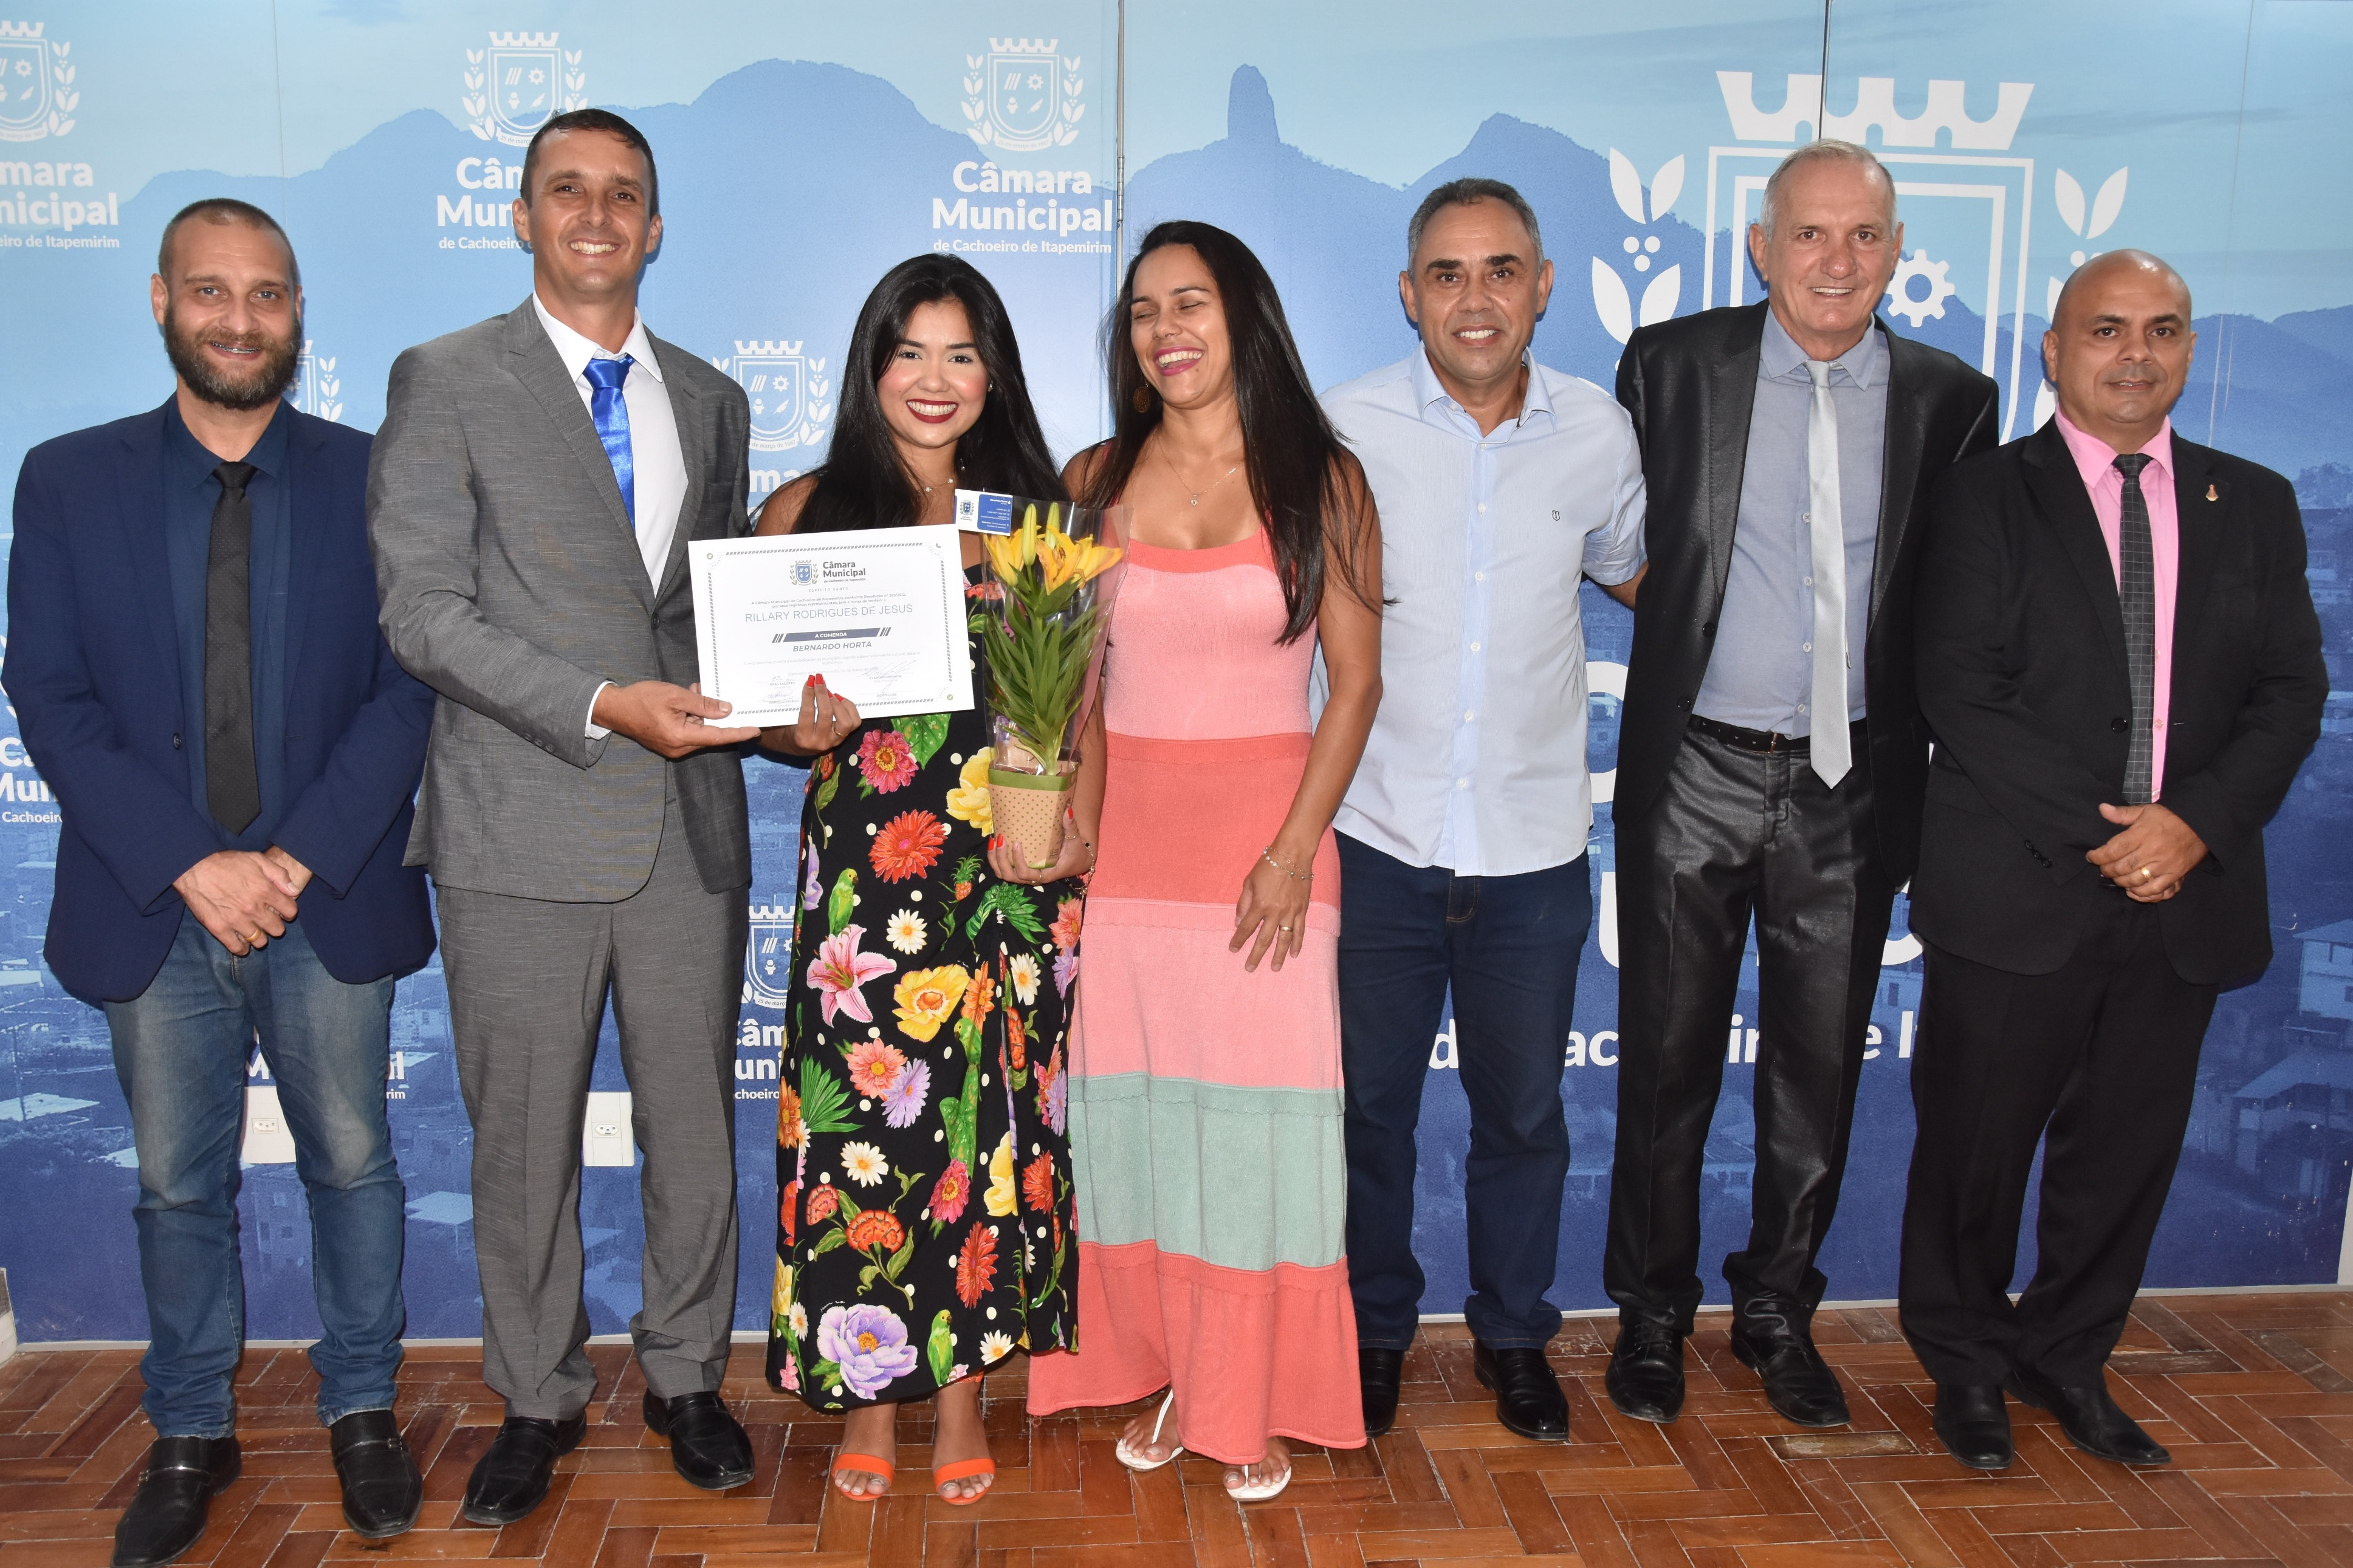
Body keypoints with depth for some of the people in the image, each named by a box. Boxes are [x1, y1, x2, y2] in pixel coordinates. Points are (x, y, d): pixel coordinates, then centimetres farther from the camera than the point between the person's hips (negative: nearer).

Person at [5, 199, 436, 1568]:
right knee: (179, 1187, 13)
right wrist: (191, 867, -14)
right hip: (154, 910, 1)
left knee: (352, 1164, 10)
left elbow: (407, 690, -5)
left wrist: (301, 857, -14)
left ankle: (364, 1411, 29)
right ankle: (192, 1435, 31)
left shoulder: (371, 479, 1)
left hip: (330, 903, -1)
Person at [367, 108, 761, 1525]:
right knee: (525, 1139, 9)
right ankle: (540, 1400, 28)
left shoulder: (712, 399, 15)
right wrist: (603, 706, -18)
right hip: (525, 825, -3)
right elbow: (423, 611, -8)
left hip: (690, 821, 3)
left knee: (695, 1123, 10)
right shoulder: (445, 382, 1)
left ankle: (687, 1378, 30)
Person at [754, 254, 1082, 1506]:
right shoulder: (808, 510, 6)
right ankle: (866, 1386, 21)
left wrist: (1074, 820, -5)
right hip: (865, 856, -1)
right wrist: (804, 733, -14)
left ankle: (962, 1380, 23)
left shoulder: (1032, 508, 9)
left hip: (1013, 861, 1)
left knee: (993, 1117, 6)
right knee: (862, 1120, 1)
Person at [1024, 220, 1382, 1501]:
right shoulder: (1096, 482, 7)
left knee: (1258, 1114, 3)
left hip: (1265, 838, -2)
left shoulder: (1321, 481, 0)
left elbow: (1356, 680, -2)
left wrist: (1295, 850, -11)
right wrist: (1067, 821, -3)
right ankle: (1163, 1371, 27)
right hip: (1124, 840, 2)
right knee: (1134, 1108, 8)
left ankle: (1254, 1401, 20)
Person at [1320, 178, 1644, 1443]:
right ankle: (1375, 1329, 36)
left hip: (1534, 846, 2)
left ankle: (1514, 1335, 38)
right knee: (1370, 1103, 13)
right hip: (1377, 838, -1)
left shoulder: (1599, 433, 0)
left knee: (1523, 1113, 16)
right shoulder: (1347, 427, -6)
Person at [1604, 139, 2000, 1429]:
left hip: (1850, 788, 2)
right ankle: (1652, 1312, 27)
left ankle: (1779, 1311, 32)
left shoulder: (1952, 400, 3)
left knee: (1819, 1068, 12)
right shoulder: (1673, 364, -1)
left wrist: (1939, 786, 4)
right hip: (1696, 776, -1)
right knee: (1667, 1059, 8)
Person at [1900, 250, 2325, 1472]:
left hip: (2187, 887, 4)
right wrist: (2093, 832, -16)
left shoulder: (2254, 506, 11)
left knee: (2129, 1143, 13)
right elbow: (1958, 694, -10)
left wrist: (2196, 821, -11)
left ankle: (2068, 1358, 33)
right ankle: (1966, 1364, 27)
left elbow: (2290, 690, 5)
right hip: (2017, 889, -4)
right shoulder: (1984, 499, -2)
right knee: (1977, 1142, 6)